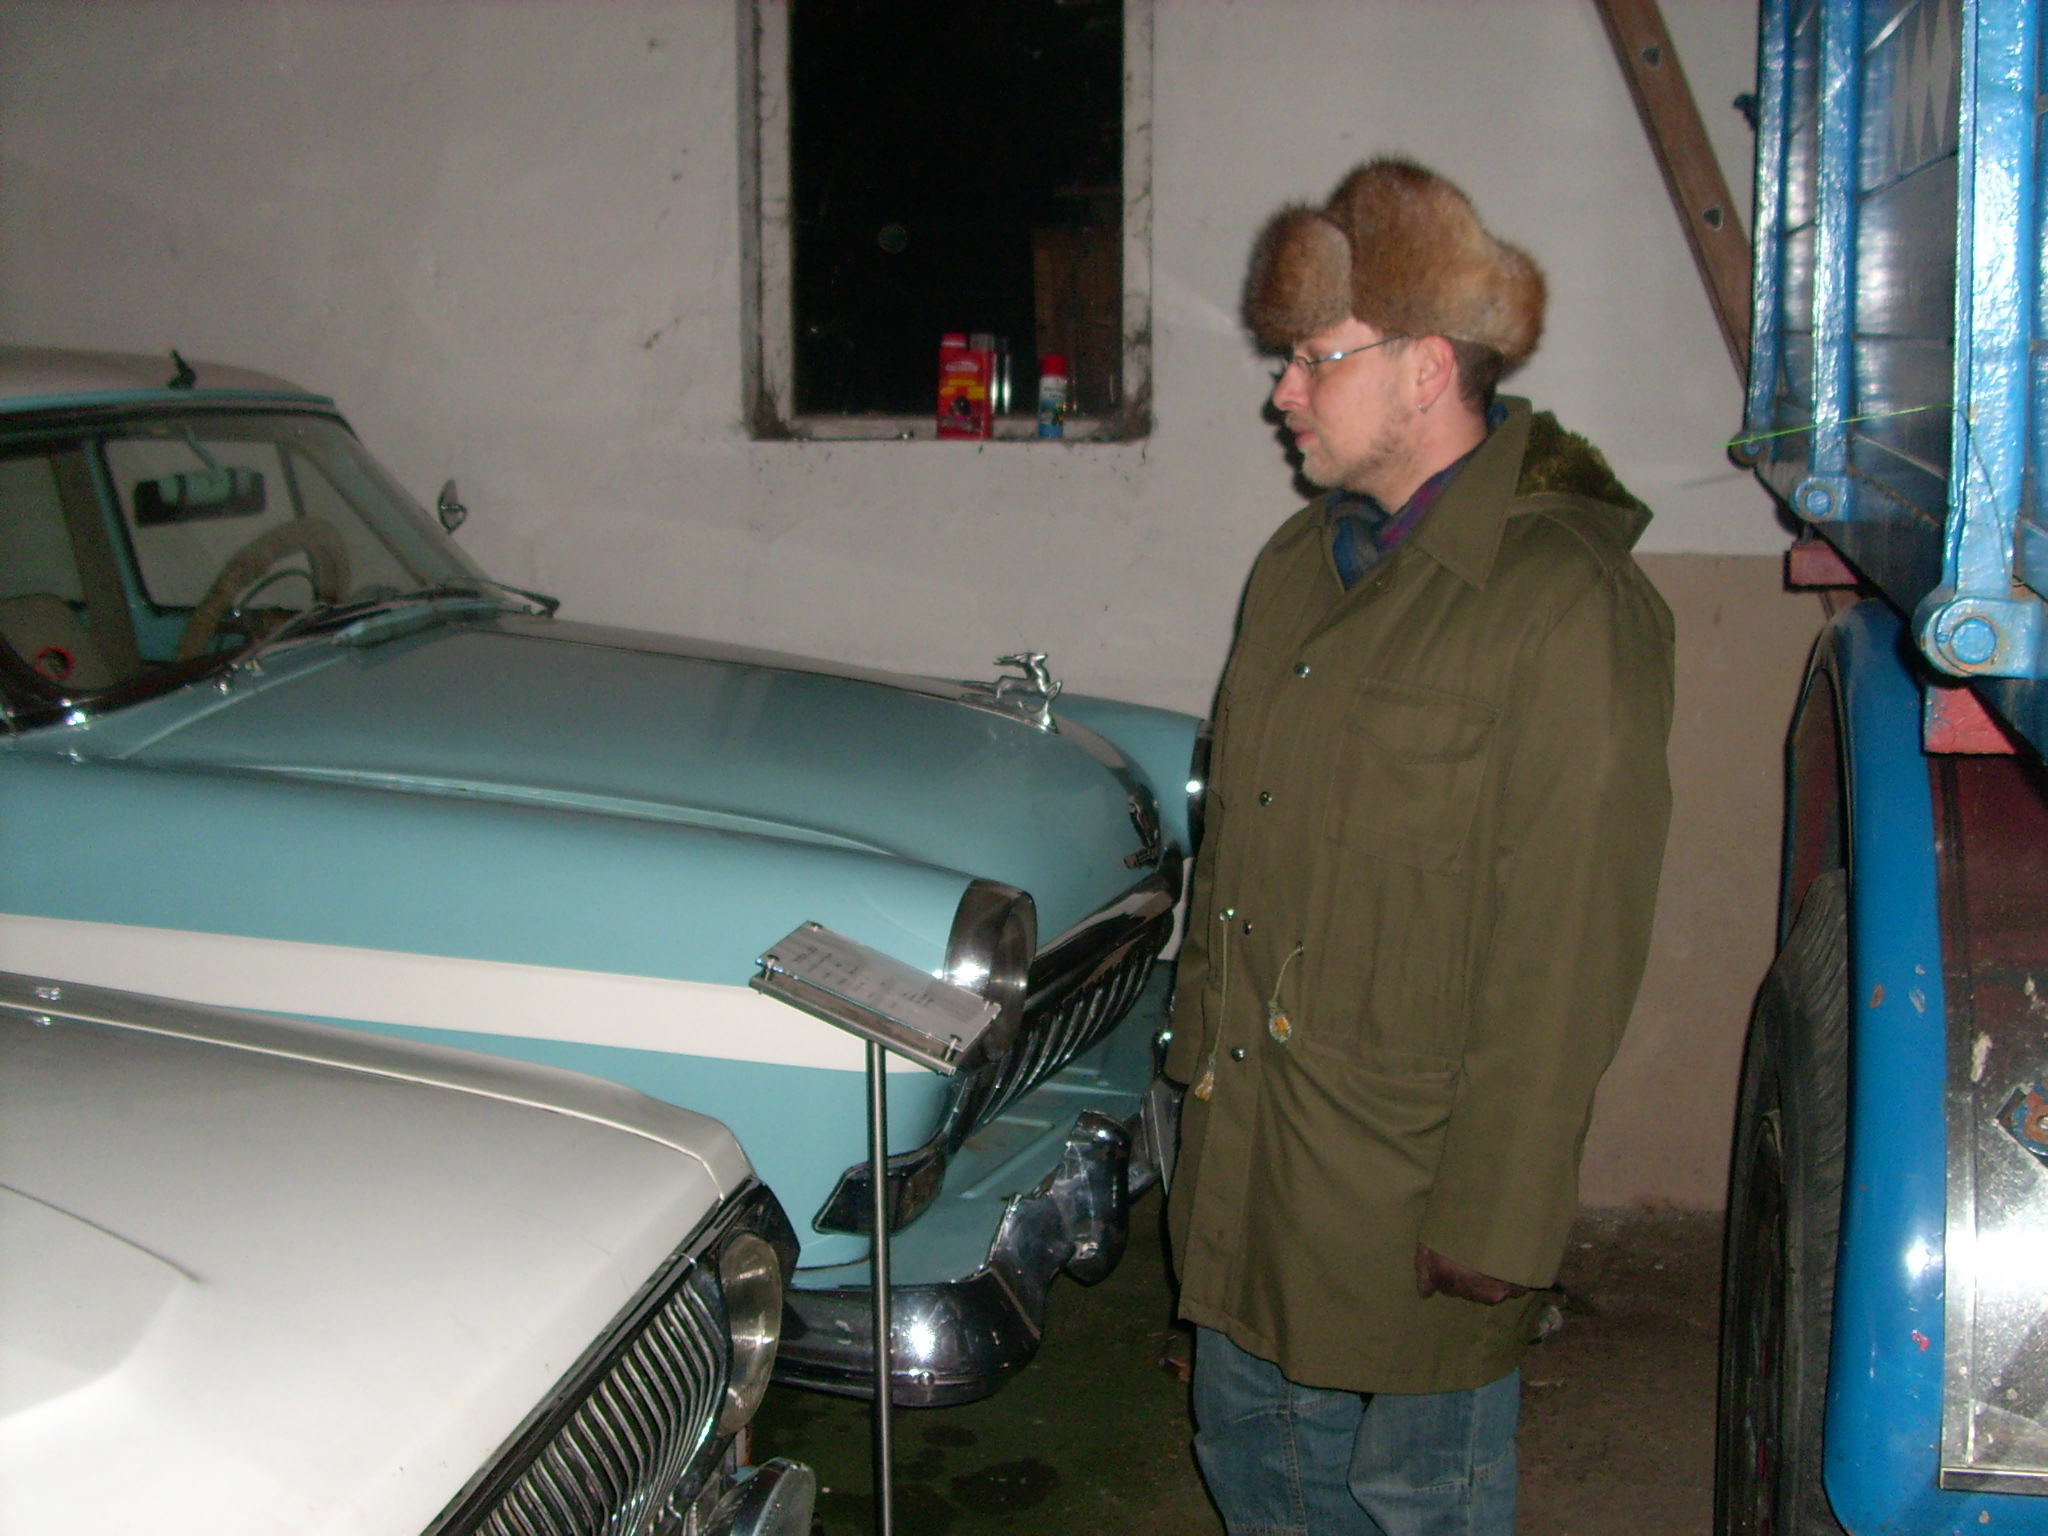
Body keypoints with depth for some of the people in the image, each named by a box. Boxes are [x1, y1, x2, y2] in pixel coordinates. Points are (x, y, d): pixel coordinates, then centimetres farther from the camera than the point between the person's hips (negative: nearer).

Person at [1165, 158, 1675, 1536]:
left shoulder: (1570, 603, -19)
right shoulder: (1302, 563, 8)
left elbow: (1570, 951, -20)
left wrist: (1499, 1218, -18)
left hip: (1412, 1179, -7)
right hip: (1247, 1144, 8)